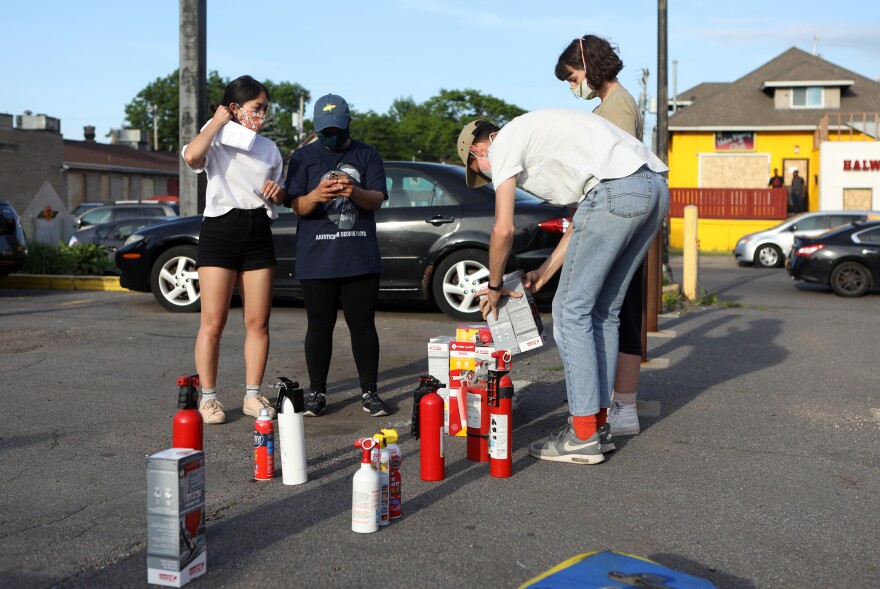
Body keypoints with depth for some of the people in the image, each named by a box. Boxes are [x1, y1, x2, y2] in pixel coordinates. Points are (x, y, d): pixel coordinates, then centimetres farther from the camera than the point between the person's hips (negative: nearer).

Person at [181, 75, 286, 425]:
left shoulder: (269, 149, 17)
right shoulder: (216, 139, 3)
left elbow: (282, 198, 24)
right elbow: (191, 157, -21)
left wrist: (277, 192, 0)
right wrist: (217, 121, -9)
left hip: (258, 232, 5)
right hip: (220, 229, -4)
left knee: (258, 322, 3)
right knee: (213, 322, -5)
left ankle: (252, 395, 11)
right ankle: (208, 397, 3)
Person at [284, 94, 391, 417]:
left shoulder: (367, 155, 9)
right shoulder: (303, 157, 7)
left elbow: (377, 199, -2)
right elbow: (297, 206, -2)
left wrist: (355, 192, -25)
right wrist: (316, 196, -26)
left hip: (360, 257, 0)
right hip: (316, 258, 0)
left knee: (363, 324, 3)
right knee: (320, 325, 4)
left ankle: (369, 392, 10)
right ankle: (317, 392, 14)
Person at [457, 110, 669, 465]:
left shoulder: (504, 143, 8)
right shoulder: (537, 134, 35)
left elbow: (504, 229, 1)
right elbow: (583, 222, 31)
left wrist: (494, 285, 17)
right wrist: (542, 275, 32)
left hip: (617, 189, -10)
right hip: (656, 187, 10)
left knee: (571, 309, 0)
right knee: (603, 311, 17)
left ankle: (583, 437, 3)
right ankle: (597, 425, 23)